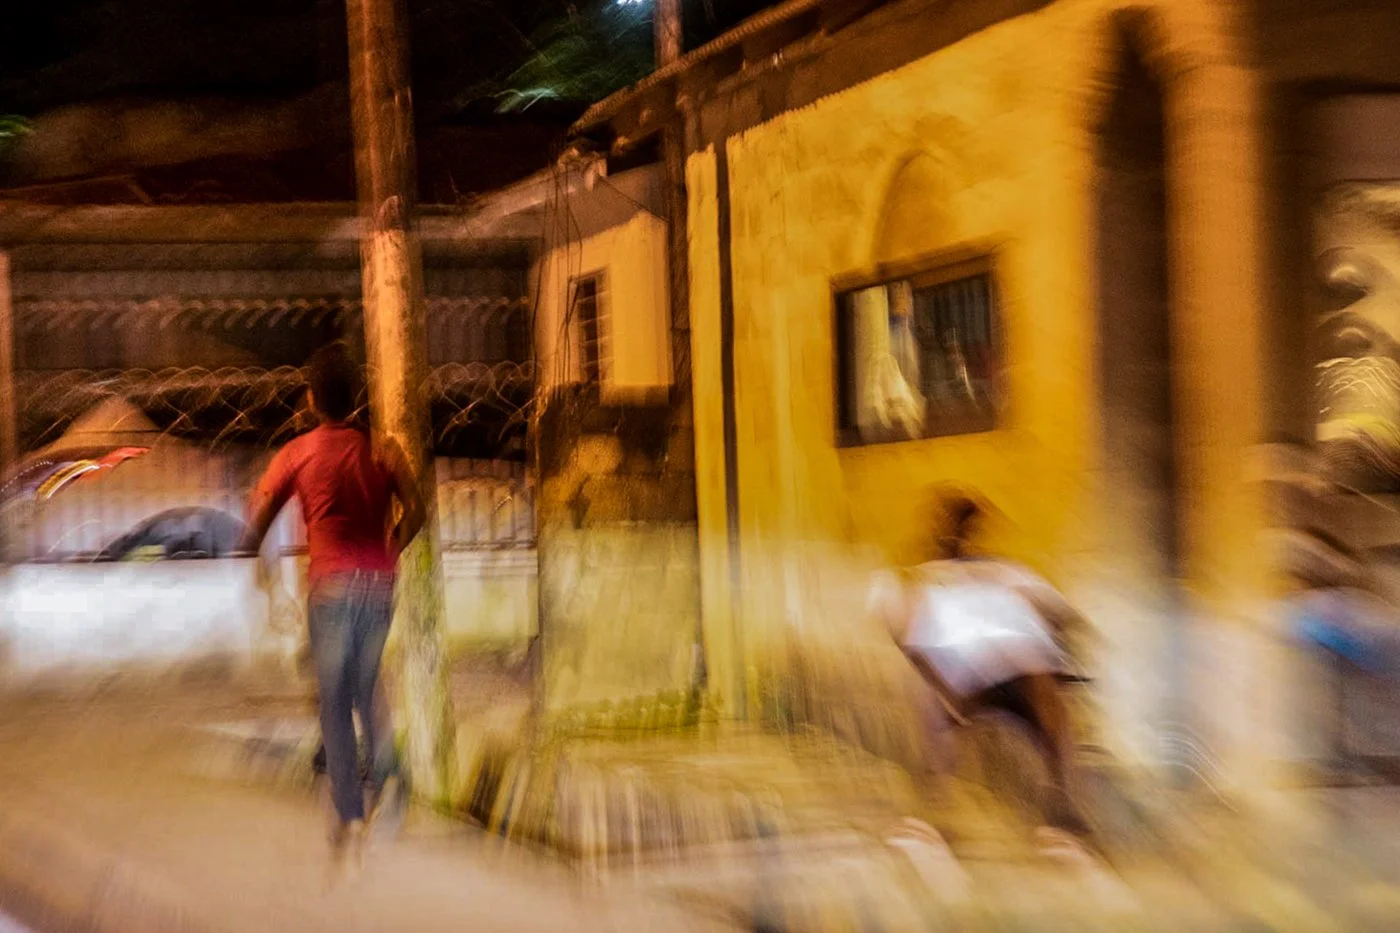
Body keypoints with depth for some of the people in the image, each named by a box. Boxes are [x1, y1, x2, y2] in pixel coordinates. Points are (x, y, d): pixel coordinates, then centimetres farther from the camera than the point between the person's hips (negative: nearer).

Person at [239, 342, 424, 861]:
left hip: (331, 584, -2)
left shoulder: (296, 454, 0)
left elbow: (259, 517, -2)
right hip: (378, 584, 3)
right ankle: (386, 774, -2)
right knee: (367, 686, 21)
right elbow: (414, 511, -2)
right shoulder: (382, 449, 6)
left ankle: (350, 816, 0)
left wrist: (253, 557, 16)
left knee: (335, 701, 4)